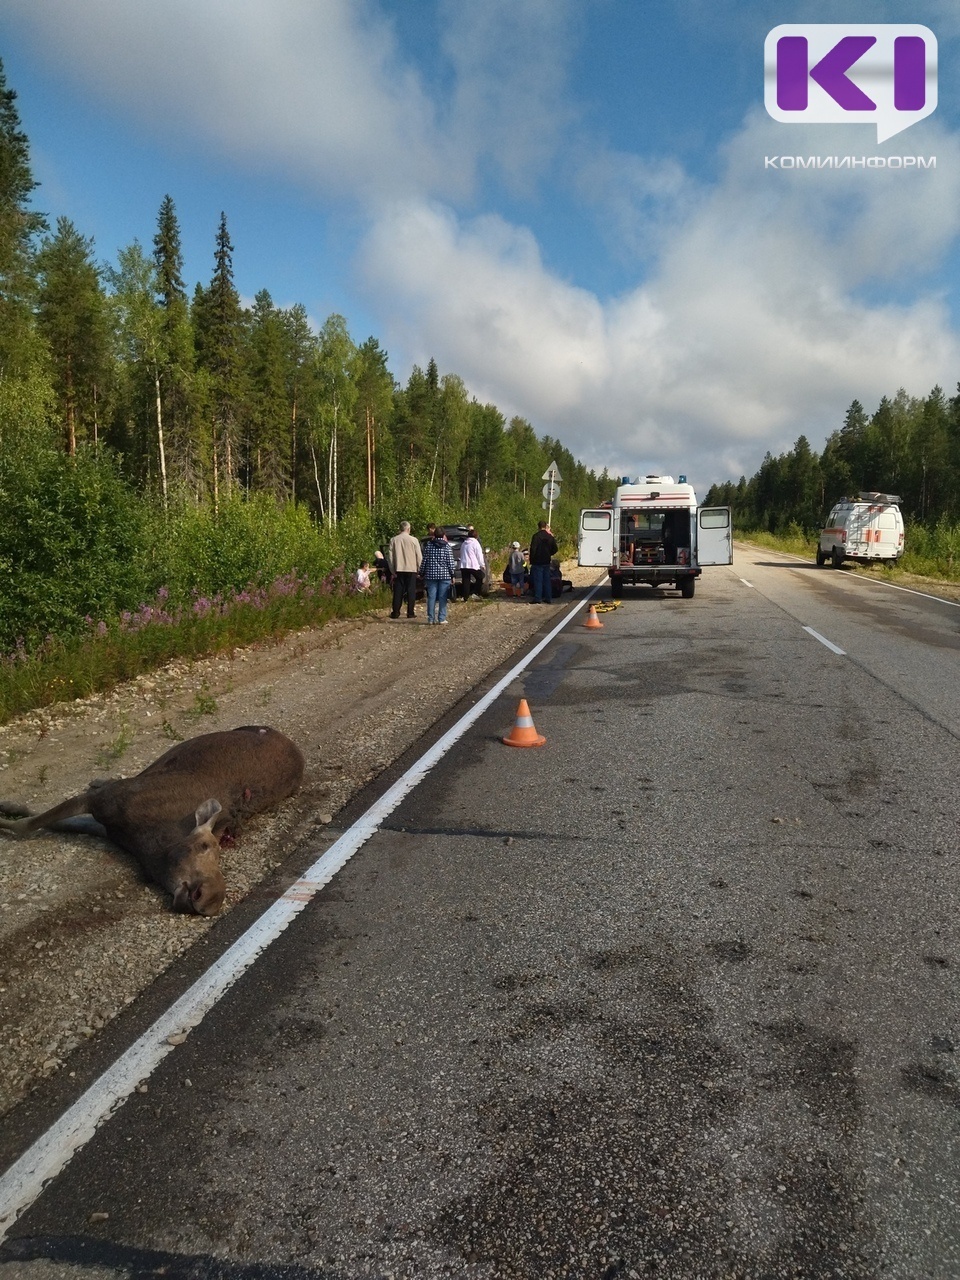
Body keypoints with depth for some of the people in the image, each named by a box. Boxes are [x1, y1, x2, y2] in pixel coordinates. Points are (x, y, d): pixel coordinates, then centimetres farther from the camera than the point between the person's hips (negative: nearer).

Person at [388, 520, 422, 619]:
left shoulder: (394, 540, 0)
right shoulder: (413, 540, -6)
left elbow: (390, 555, 2)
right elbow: (419, 556, -4)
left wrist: (392, 570, 7)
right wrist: (420, 568, 7)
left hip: (398, 570, 2)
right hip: (411, 569, -2)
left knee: (398, 591, 7)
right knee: (411, 591, 4)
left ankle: (395, 612, 6)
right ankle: (410, 612, 2)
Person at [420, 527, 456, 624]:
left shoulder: (428, 545, 3)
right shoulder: (447, 546, -1)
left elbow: (424, 561, 5)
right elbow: (450, 562, -3)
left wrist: (423, 574, 13)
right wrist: (452, 575, 4)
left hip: (431, 575, 2)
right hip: (445, 575, -1)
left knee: (431, 597, 4)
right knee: (442, 598, 1)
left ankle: (431, 619, 5)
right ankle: (442, 619, 1)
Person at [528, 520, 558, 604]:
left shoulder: (536, 536, -12)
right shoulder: (550, 537, 5)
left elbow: (533, 549, -15)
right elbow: (555, 549, 9)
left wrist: (531, 560, -7)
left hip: (537, 562, -5)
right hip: (547, 562, 5)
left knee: (537, 580, -2)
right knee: (547, 580, 11)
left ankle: (538, 599, -3)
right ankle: (548, 598, 12)